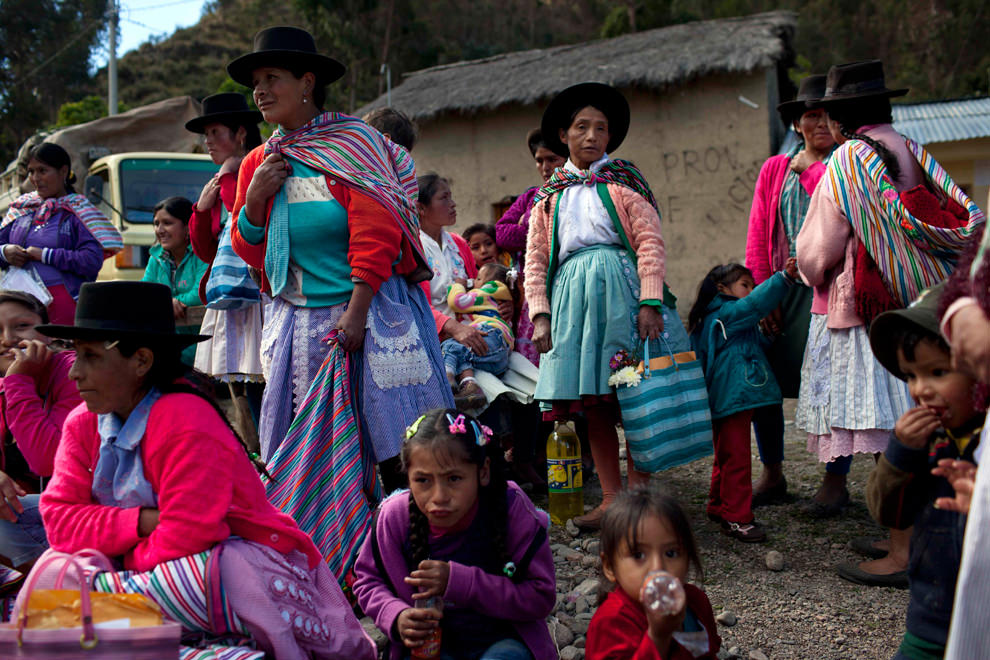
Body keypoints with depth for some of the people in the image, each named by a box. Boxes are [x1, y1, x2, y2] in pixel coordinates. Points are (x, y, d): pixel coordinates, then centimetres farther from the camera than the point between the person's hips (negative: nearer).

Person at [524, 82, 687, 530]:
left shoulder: (623, 182, 10)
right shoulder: (550, 195, 18)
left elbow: (650, 241, 0)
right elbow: (535, 259, 14)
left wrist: (649, 302, -13)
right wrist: (541, 315, 1)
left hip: (621, 289, -2)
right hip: (573, 293, 3)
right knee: (592, 401, 1)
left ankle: (639, 494, 2)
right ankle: (611, 498, 6)